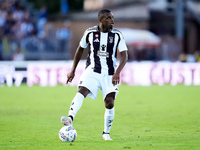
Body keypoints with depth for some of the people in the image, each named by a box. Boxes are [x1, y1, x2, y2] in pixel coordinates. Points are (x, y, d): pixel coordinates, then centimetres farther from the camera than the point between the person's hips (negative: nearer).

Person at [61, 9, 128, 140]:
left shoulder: (117, 35, -4)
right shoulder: (90, 33, -2)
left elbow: (124, 56, -6)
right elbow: (80, 49, 13)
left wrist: (117, 73, -22)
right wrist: (73, 70, 12)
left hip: (110, 74, 0)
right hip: (92, 70, 0)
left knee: (110, 103, -5)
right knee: (81, 91, -25)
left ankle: (106, 133, 13)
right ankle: (70, 119, -41)